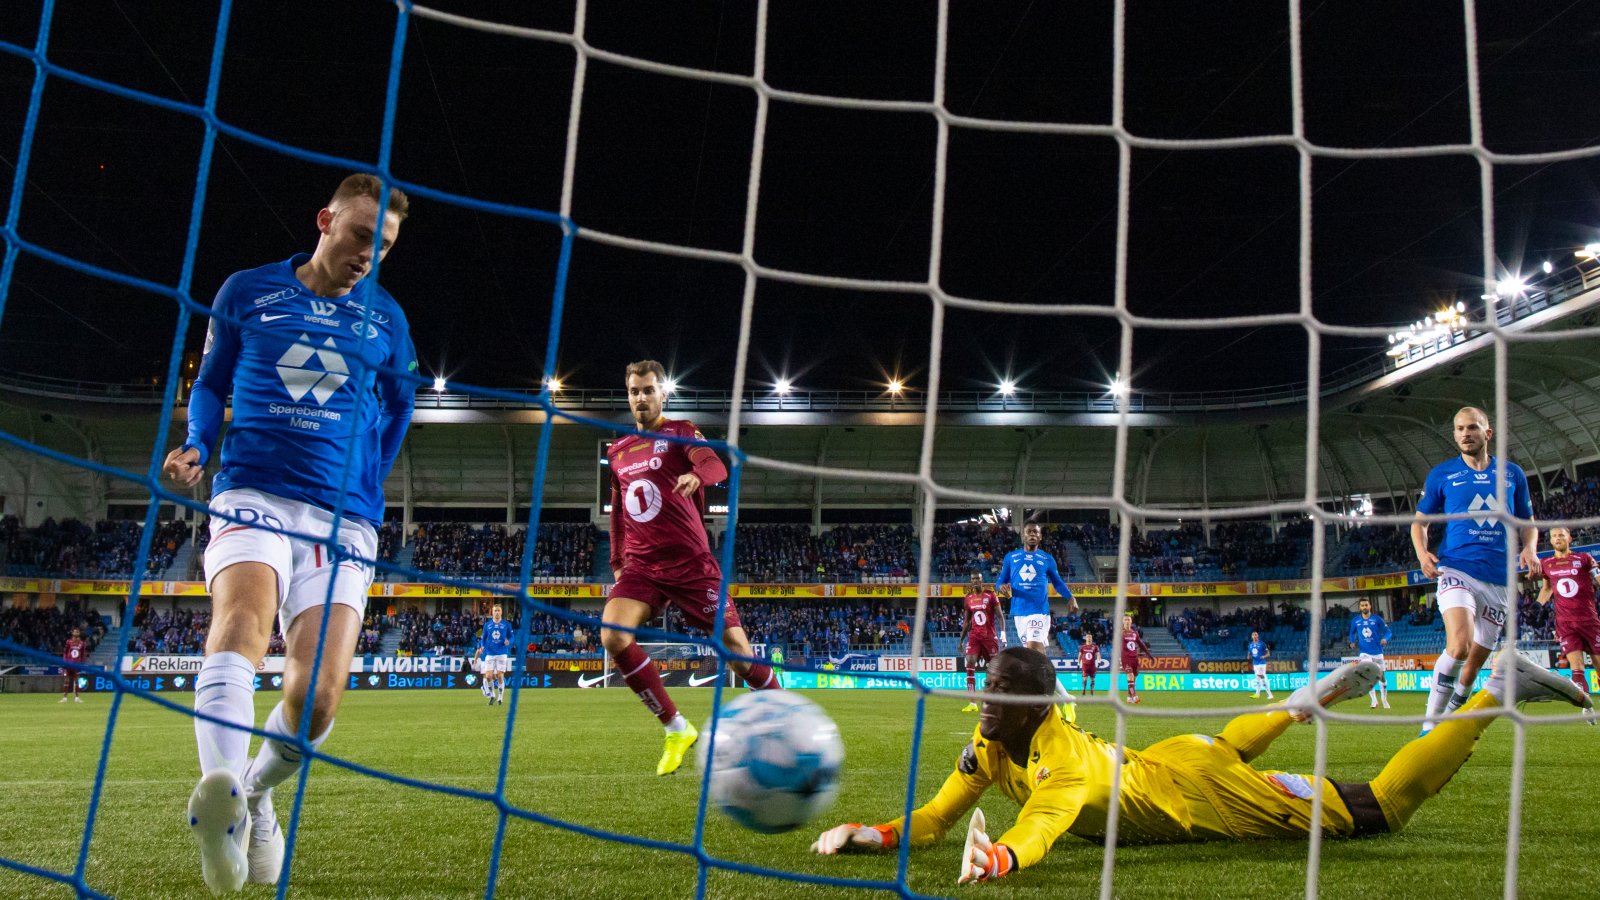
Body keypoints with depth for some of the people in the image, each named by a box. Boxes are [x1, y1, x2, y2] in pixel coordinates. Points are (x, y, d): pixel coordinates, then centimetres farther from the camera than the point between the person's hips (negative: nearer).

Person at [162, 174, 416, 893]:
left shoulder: (386, 319, 12)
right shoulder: (246, 292, 9)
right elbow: (210, 381, 19)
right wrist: (196, 445, 1)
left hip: (342, 518, 1)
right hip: (252, 495, -1)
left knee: (315, 699, -11)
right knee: (243, 618, -33)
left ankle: (255, 794, 18)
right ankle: (224, 798, -50)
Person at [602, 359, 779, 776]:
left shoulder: (680, 432, 2)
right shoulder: (617, 451, 17)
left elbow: (715, 465, -20)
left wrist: (696, 475, -42)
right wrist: (617, 562, 21)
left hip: (691, 562, -4)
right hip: (640, 566, 4)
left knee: (735, 648, -6)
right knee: (612, 636, -21)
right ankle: (676, 730, -7)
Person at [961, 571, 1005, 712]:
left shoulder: (990, 595, -2)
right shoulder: (969, 598, 10)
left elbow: (1000, 615, -4)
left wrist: (1003, 631, -17)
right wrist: (961, 639, 15)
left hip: (990, 636, -3)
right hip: (974, 637, 3)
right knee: (970, 664, -14)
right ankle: (973, 703, -16)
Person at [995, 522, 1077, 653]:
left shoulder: (1047, 559, 8)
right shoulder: (1011, 557, 10)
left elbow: (1058, 582, 15)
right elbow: (1000, 581, 12)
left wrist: (1070, 597, -4)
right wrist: (1001, 587, -13)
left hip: (1039, 610, -3)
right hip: (1019, 611, 3)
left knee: (1034, 647, -19)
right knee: (1030, 648, 9)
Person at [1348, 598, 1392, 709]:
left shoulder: (1377, 619, -3)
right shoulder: (1355, 620, 2)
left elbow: (1388, 631, -2)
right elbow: (1352, 633, 18)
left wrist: (1385, 638, -22)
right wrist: (1352, 642, 1)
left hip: (1377, 652, 0)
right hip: (1365, 652, 0)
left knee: (1381, 676, 8)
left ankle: (1384, 701, 27)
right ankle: (1374, 701, -8)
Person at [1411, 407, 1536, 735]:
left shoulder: (1512, 474, 11)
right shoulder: (1442, 475, 6)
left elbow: (1527, 522, 19)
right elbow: (1419, 521, 12)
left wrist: (1530, 548, -3)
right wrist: (1422, 553, -8)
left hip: (1498, 580, 3)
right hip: (1456, 569, -3)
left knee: (1476, 660, 8)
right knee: (1460, 645, -27)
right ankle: (1430, 724, -19)